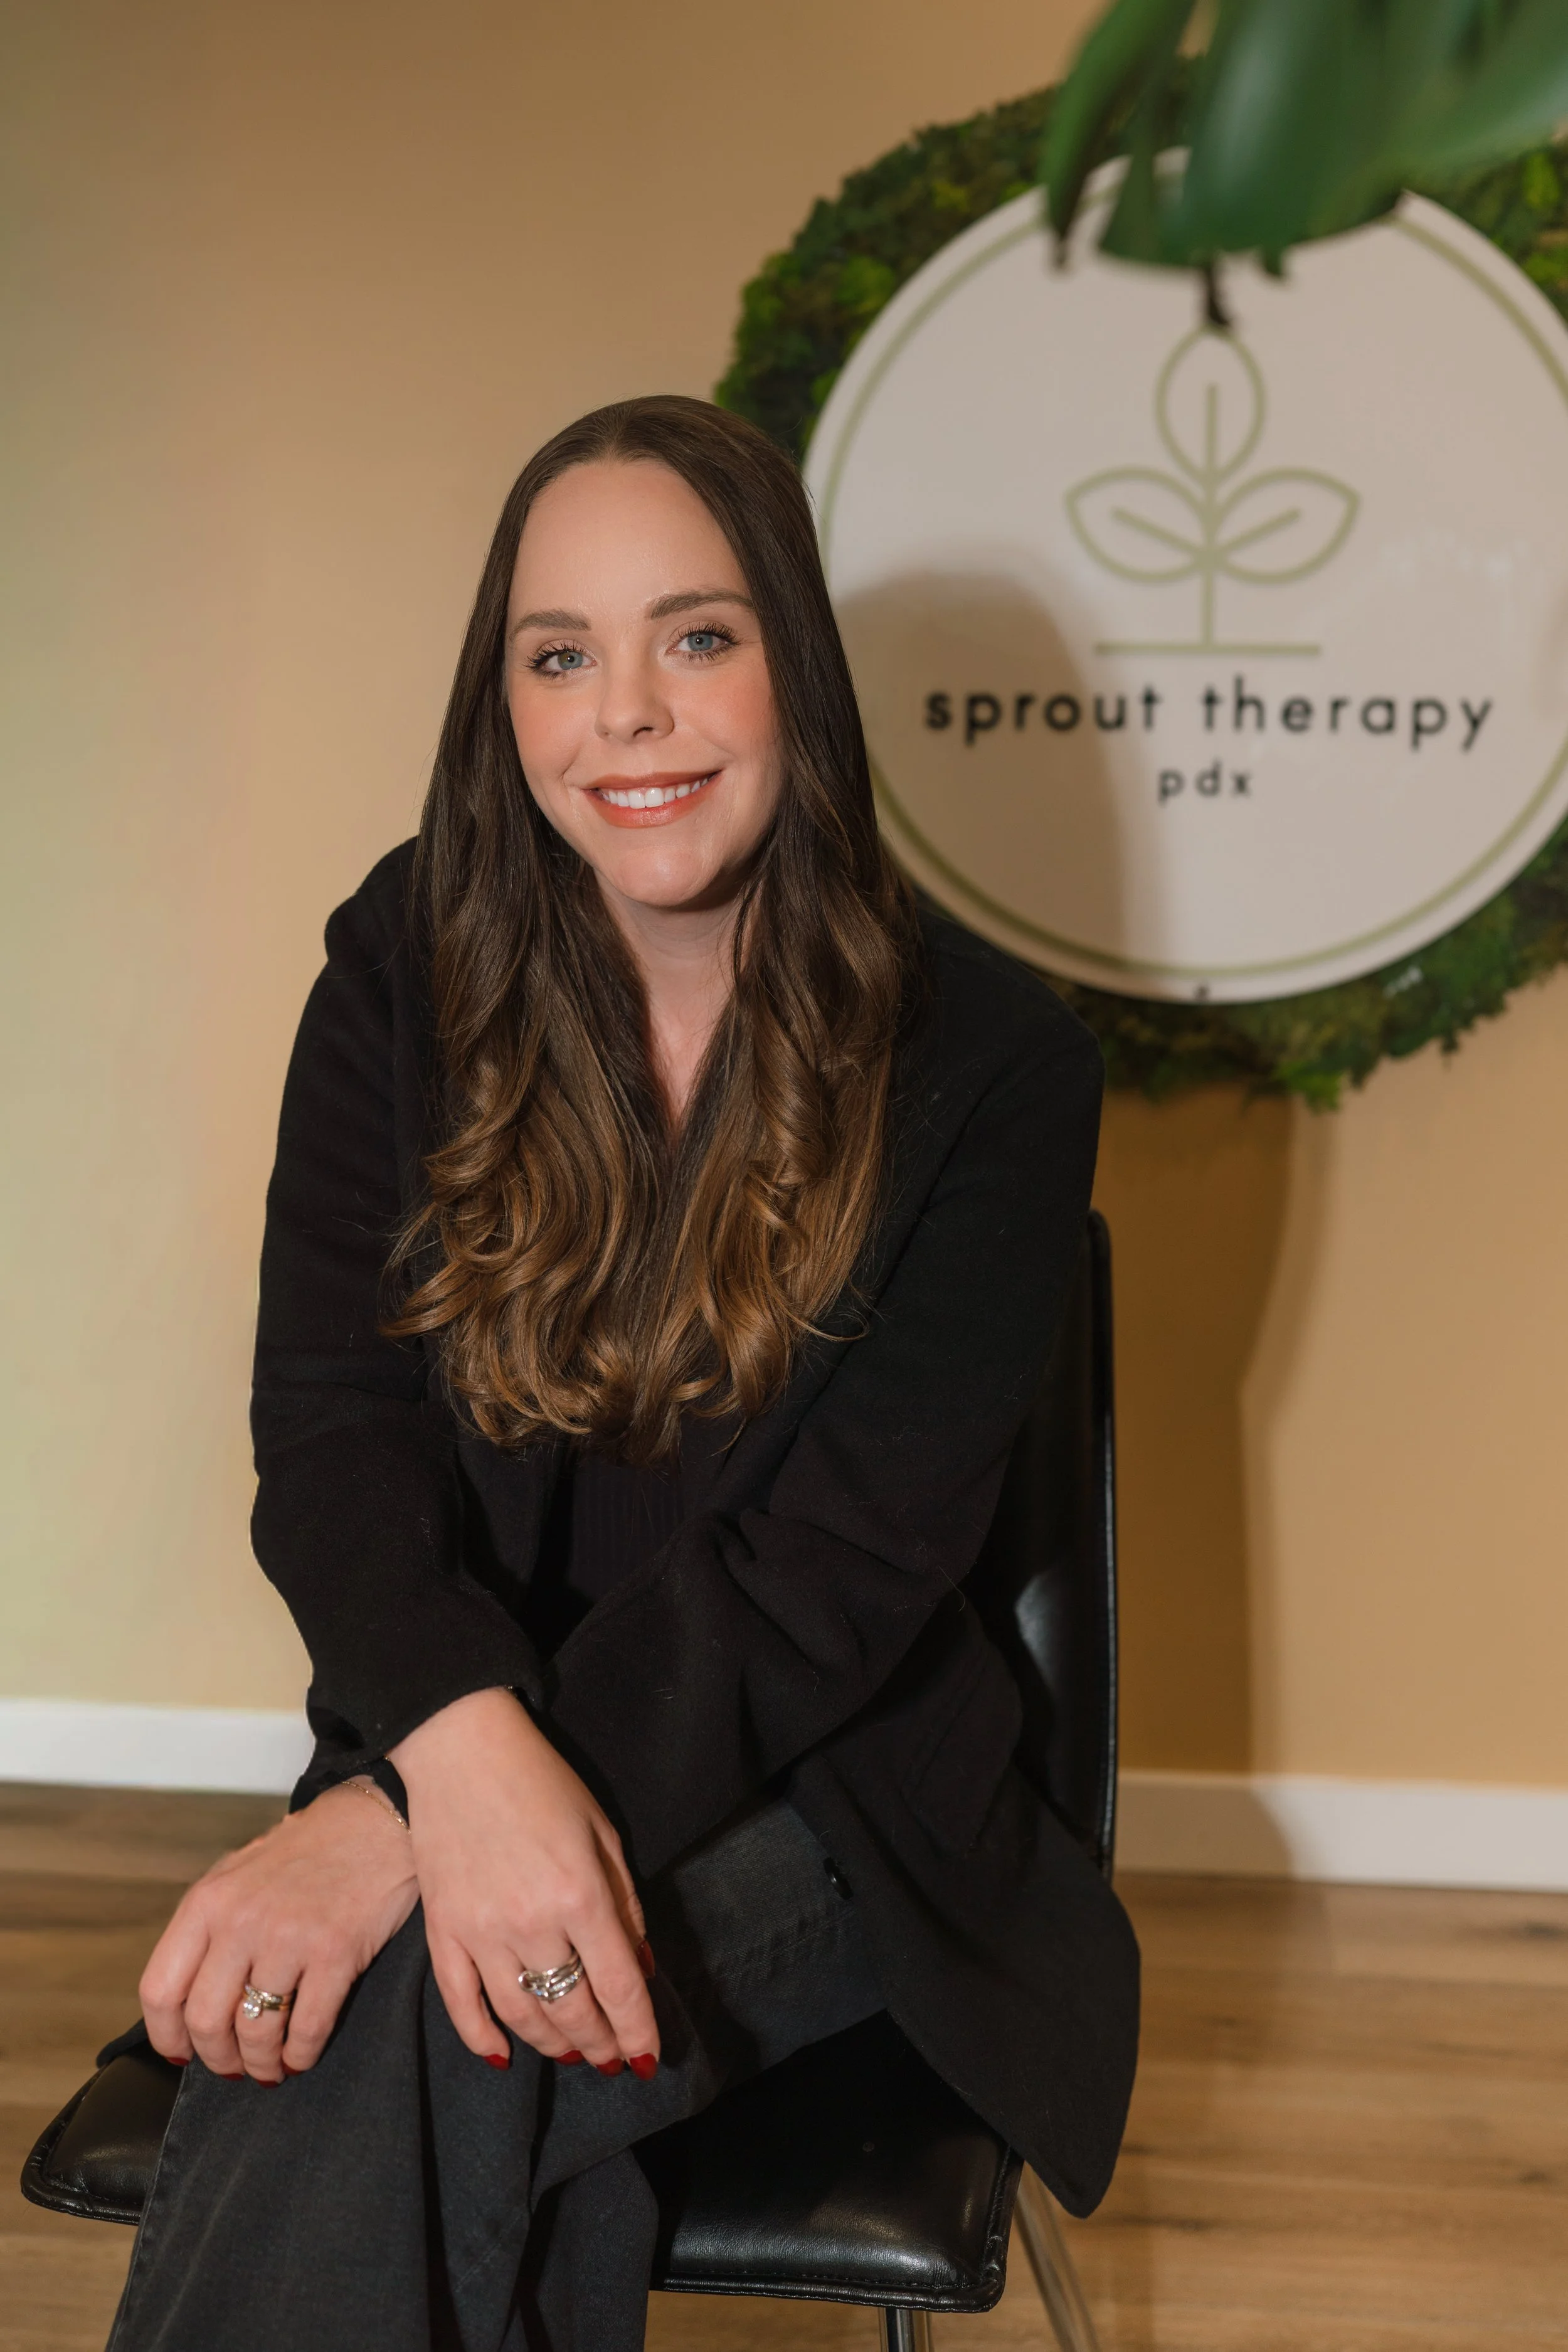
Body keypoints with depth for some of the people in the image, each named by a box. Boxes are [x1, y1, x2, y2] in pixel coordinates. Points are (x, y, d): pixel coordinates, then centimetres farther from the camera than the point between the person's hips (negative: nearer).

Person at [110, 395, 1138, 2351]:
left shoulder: (989, 1064, -8)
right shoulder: (407, 975, 1)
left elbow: (838, 1561, -14)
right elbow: (329, 1419, -7)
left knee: (389, 2040, -31)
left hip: (813, 1794, -2)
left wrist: (398, 1825, -27)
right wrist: (466, 1742, -31)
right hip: (437, 1740, 3)